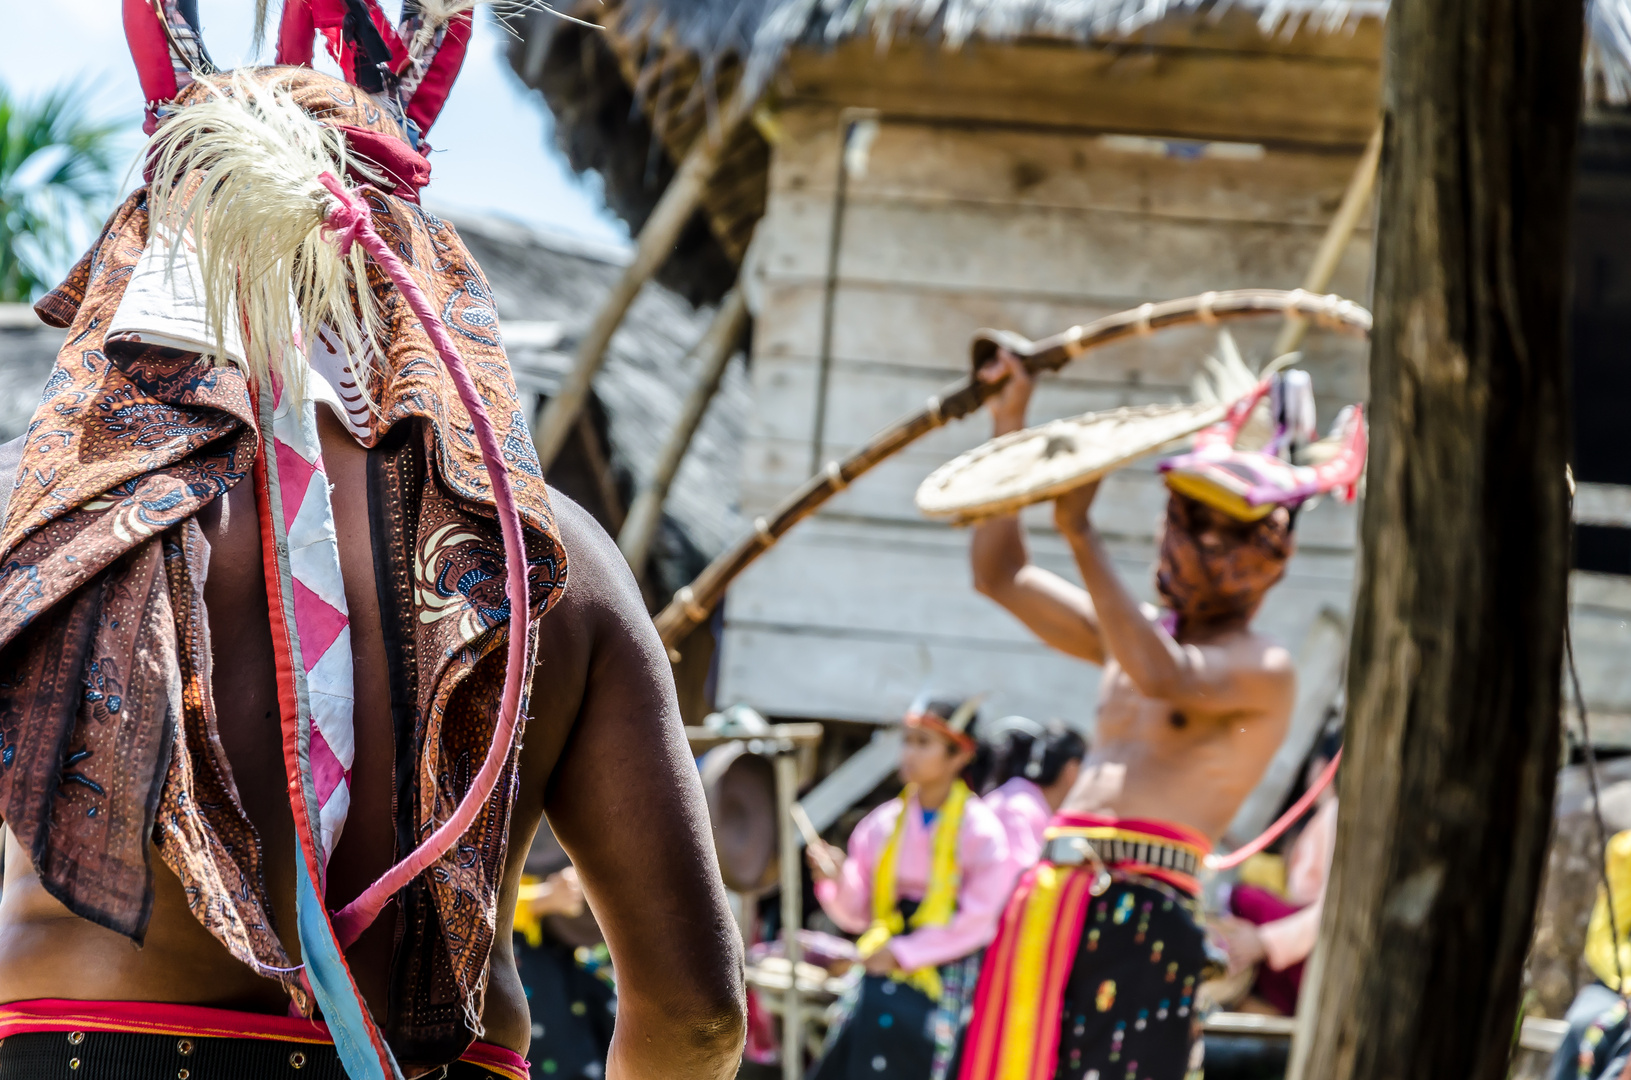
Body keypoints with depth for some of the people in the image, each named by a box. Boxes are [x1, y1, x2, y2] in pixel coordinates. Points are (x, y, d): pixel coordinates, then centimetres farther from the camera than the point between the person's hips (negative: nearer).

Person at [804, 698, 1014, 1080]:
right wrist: (837, 881, -11)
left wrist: (904, 953, -13)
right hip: (881, 979, 5)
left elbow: (978, 919, -10)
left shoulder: (979, 829, -7)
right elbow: (857, 914, 10)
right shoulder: (883, 823, 7)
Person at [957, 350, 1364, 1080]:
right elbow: (1001, 576, 26)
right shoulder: (1146, 633, 21)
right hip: (1050, 906, 8)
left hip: (1142, 918, -8)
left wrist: (1080, 532, -25)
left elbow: (1166, 678, -25)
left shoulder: (1263, 671, -4)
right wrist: (1009, 424, 18)